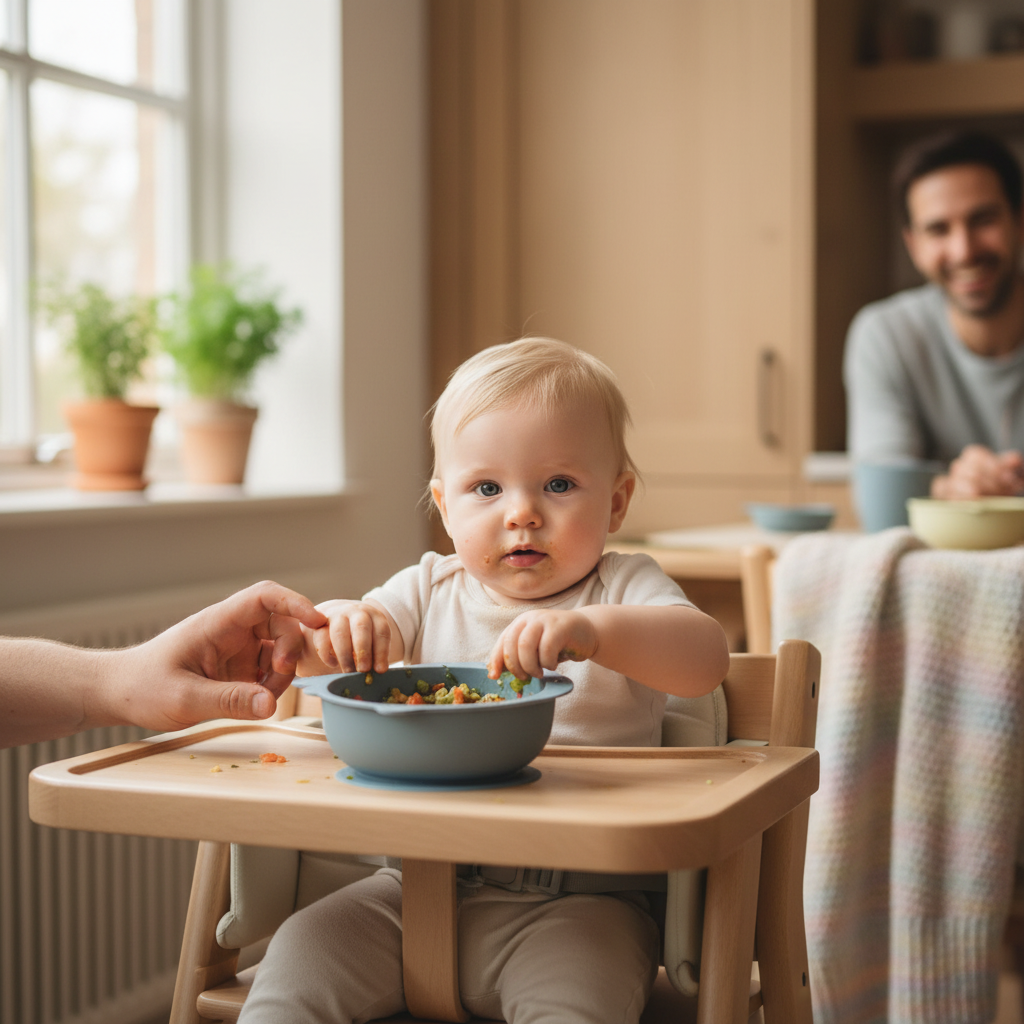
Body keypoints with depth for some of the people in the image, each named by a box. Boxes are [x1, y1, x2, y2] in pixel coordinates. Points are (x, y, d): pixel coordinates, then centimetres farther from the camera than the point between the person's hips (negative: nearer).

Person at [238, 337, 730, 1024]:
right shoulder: (429, 591, 11)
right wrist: (336, 627, -21)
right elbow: (311, 655, 4)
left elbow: (706, 659, -19)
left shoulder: (623, 591, 0)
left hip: (573, 902, -3)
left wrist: (590, 629, -37)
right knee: (299, 956, -12)